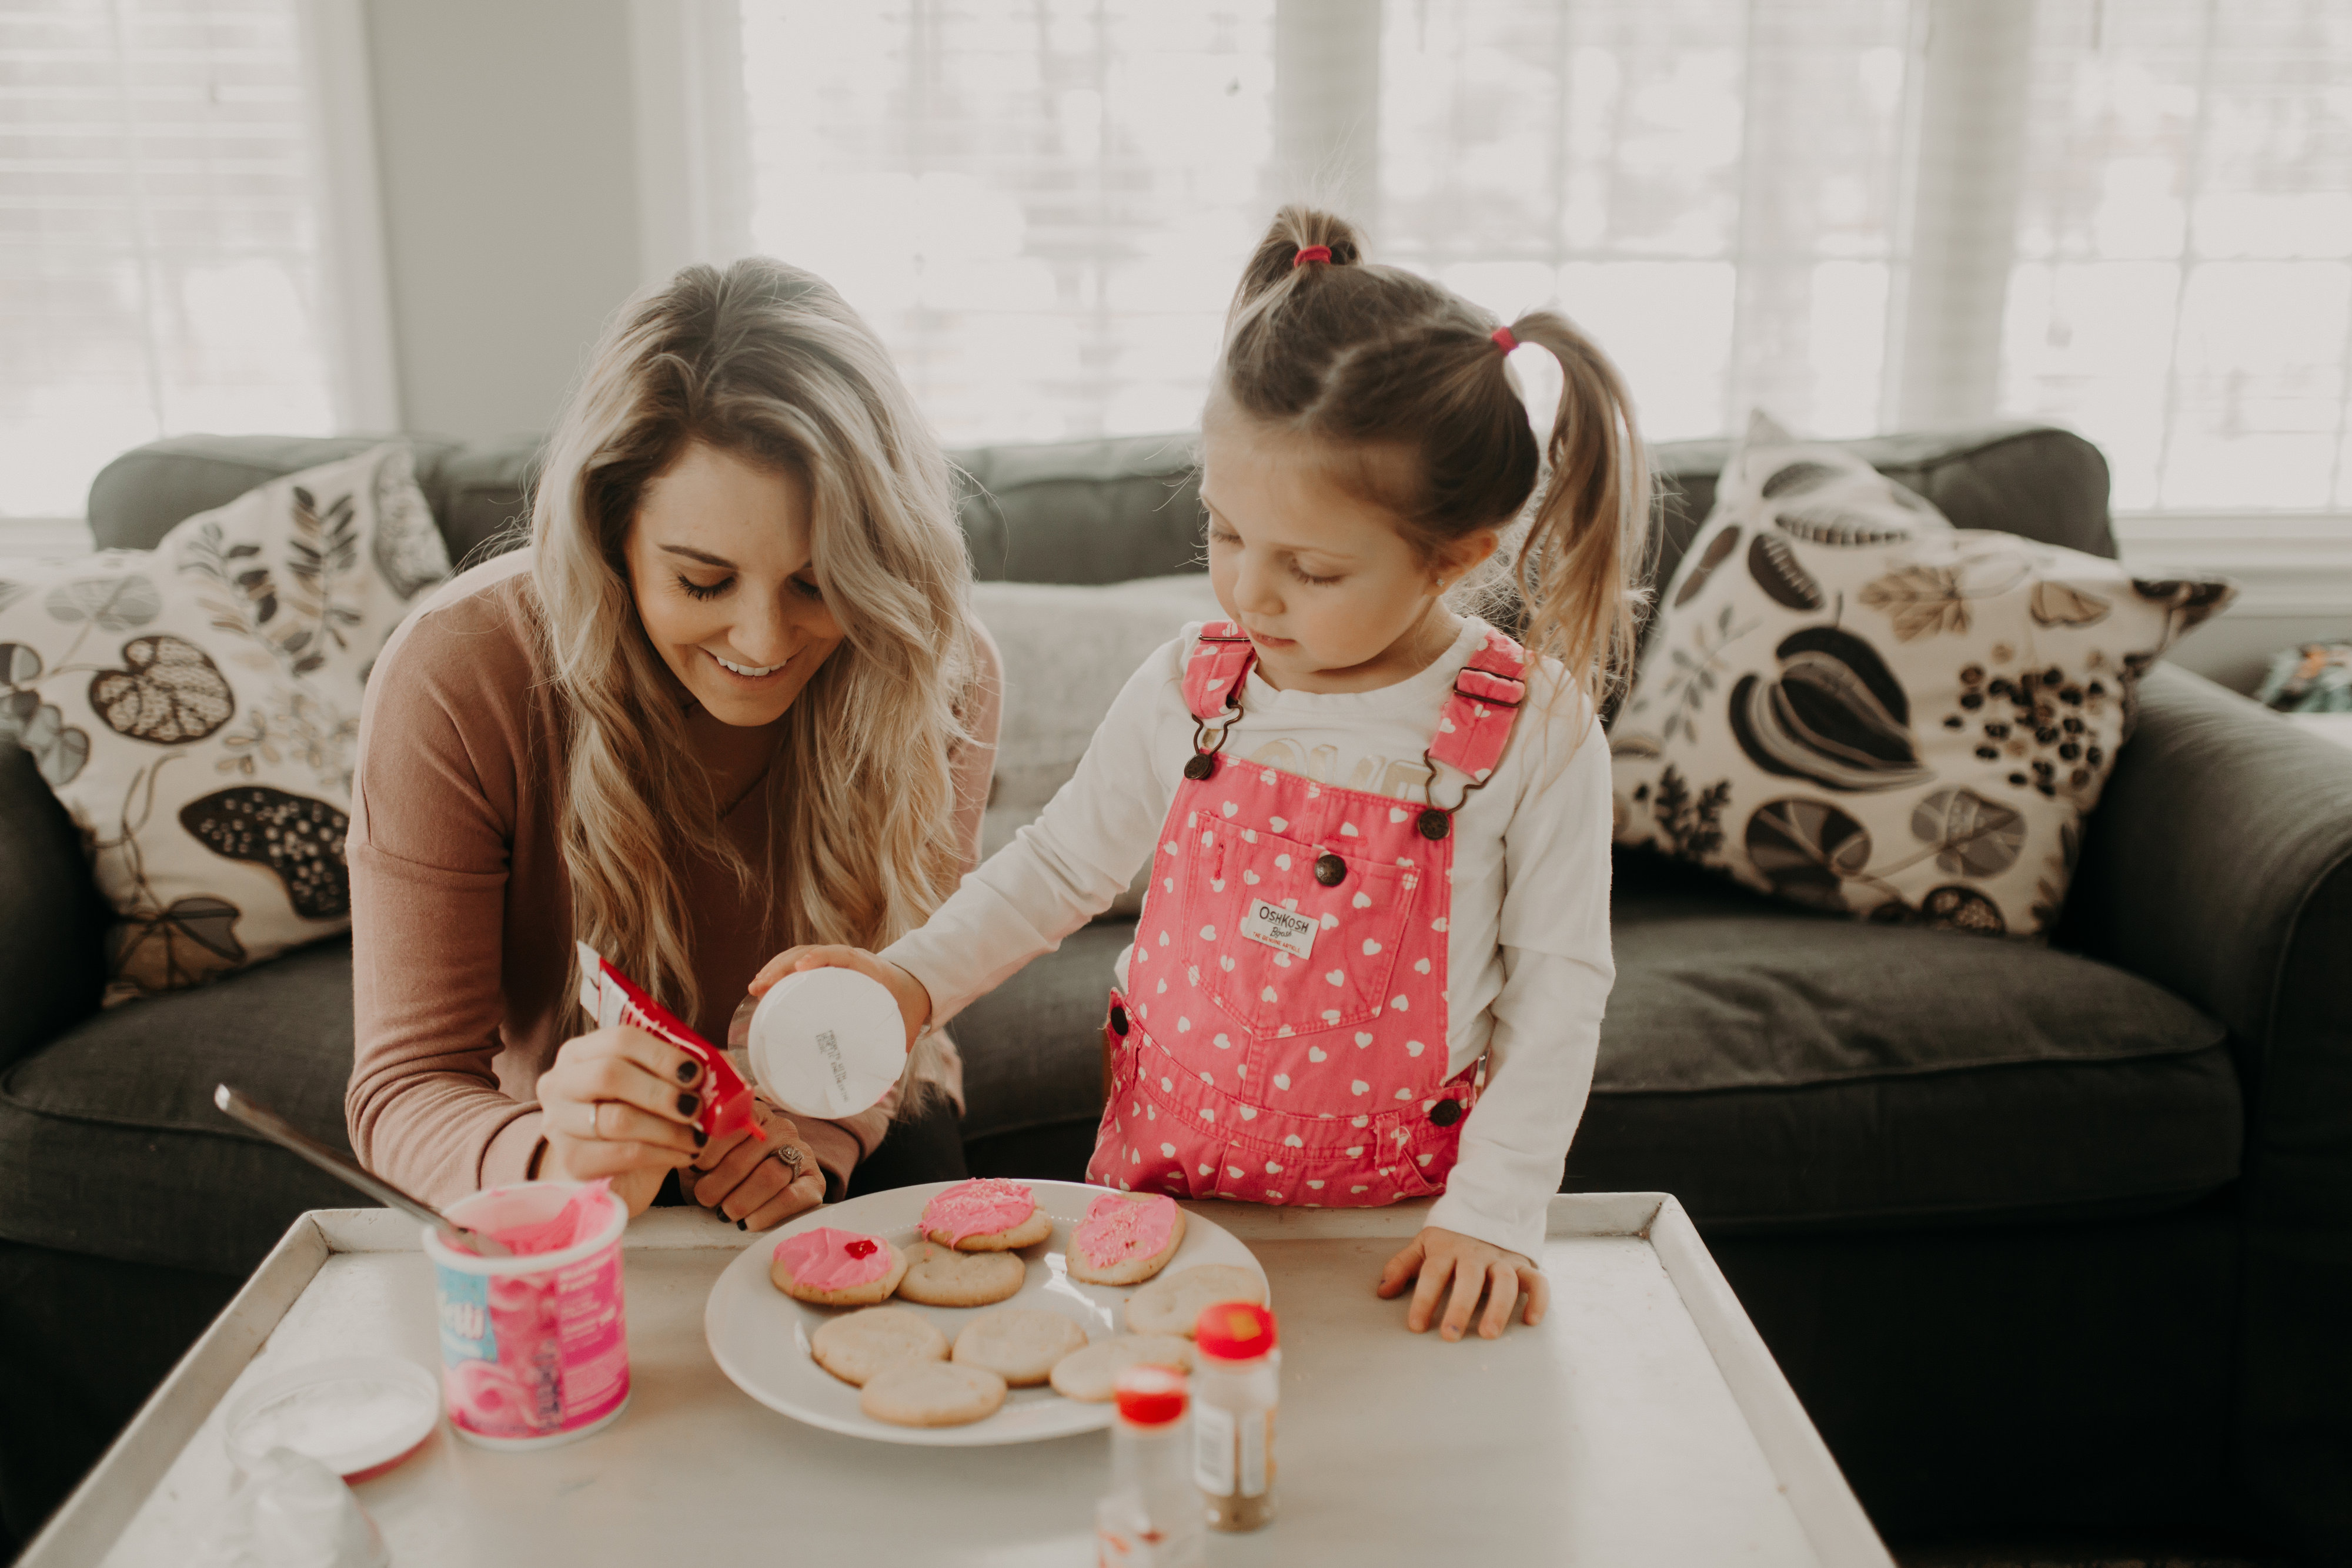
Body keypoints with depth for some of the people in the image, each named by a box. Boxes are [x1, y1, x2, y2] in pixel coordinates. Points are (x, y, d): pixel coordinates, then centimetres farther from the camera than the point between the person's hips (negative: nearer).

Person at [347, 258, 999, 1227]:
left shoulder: (939, 675, -17)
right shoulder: (455, 682, -24)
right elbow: (406, 1085, -22)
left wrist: (818, 1132, -28)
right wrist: (554, 1170, -44)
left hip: (841, 1137, 1)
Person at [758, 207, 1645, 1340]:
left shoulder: (1534, 730, -12)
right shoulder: (1192, 686, -4)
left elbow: (1558, 984, -7)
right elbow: (1060, 864, 8)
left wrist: (1495, 1210, -13)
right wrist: (915, 976, -3)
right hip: (1162, 1186, 2)